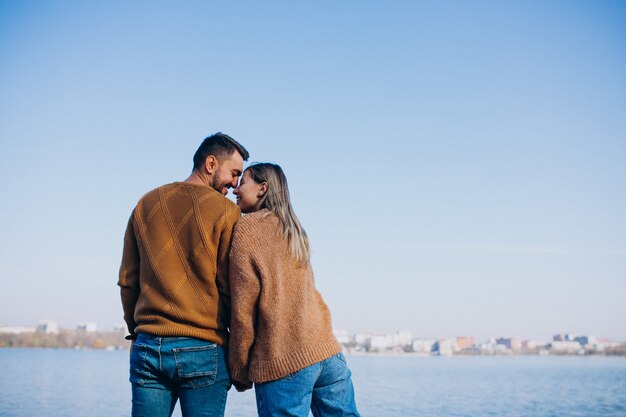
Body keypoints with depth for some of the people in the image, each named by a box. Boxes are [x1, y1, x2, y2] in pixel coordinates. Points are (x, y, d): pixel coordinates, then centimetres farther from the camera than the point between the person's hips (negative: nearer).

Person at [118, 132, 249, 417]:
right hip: (204, 350, -4)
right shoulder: (226, 211, -3)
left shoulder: (146, 205, 12)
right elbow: (231, 287, -5)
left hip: (148, 348, 4)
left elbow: (127, 280, 13)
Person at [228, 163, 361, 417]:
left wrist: (239, 371, 0)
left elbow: (243, 308, -7)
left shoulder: (246, 228, -1)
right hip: (328, 351, 7)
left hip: (283, 362, -6)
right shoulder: (294, 230, 19)